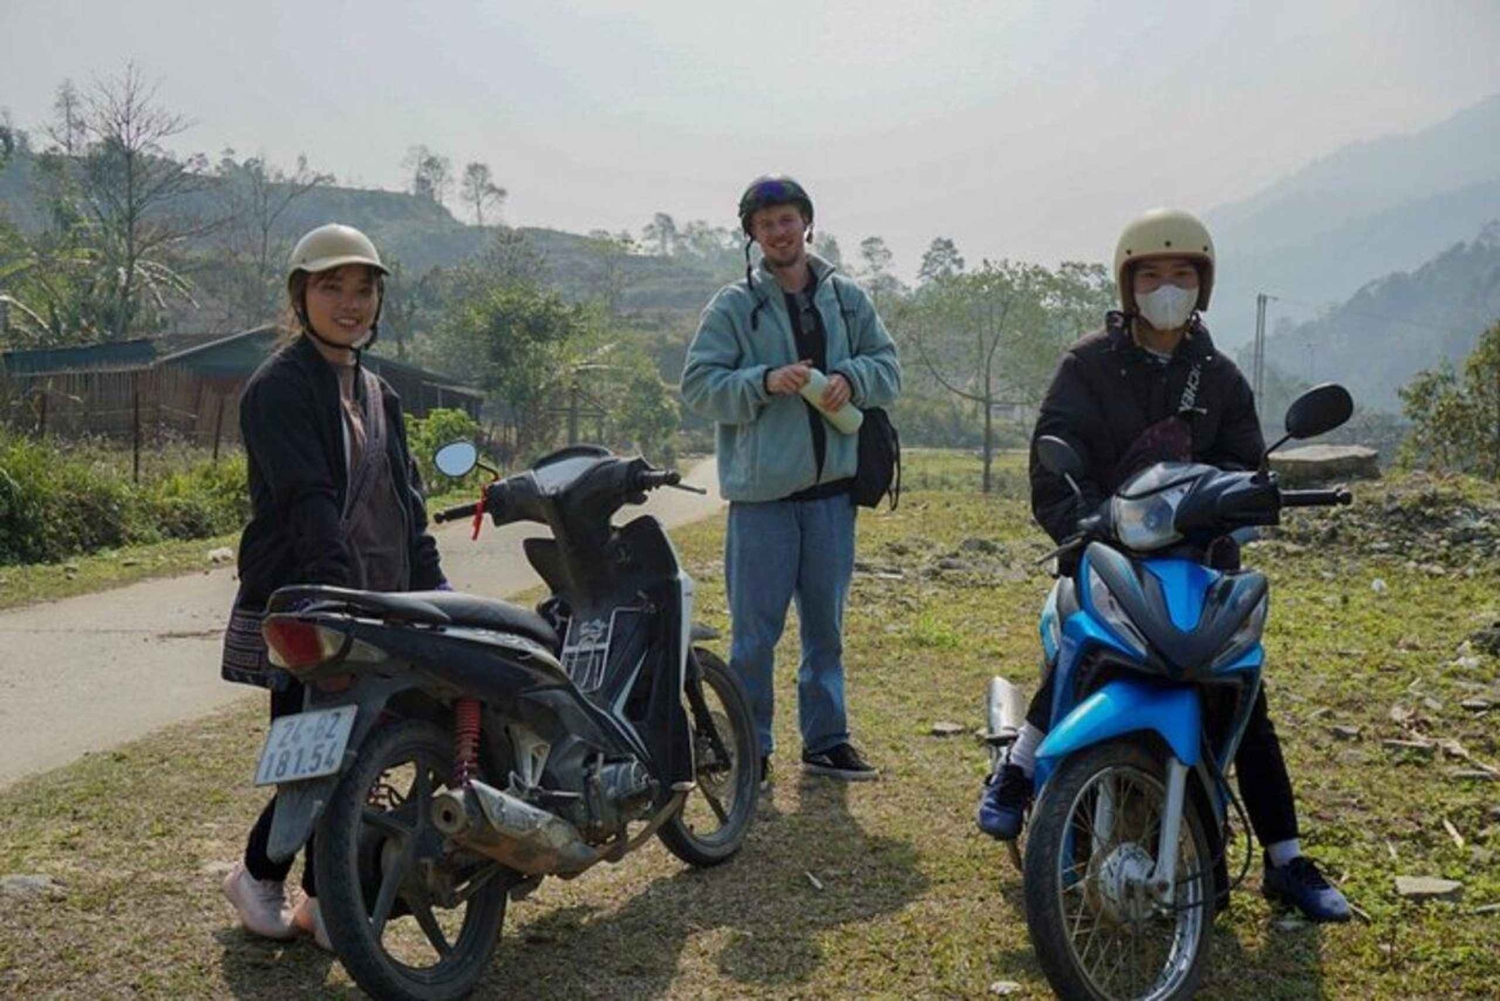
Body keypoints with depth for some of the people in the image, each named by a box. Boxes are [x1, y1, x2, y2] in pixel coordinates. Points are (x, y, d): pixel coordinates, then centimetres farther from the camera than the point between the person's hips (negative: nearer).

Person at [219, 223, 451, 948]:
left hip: (373, 607, 7)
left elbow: (406, 505, 15)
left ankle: (322, 900, 21)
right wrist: (346, 592, -31)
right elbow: (308, 501, -21)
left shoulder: (378, 395, 16)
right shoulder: (279, 387, -9)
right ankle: (256, 875, 23)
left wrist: (436, 593, 6)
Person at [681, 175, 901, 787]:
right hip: (761, 489, -4)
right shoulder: (734, 306, -1)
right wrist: (765, 381, -19)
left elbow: (888, 367, 13)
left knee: (826, 624, 14)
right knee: (755, 630, 0)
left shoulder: (847, 299, 10)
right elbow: (697, 385, -6)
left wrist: (851, 378, -8)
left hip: (832, 488, 4)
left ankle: (825, 740, 26)